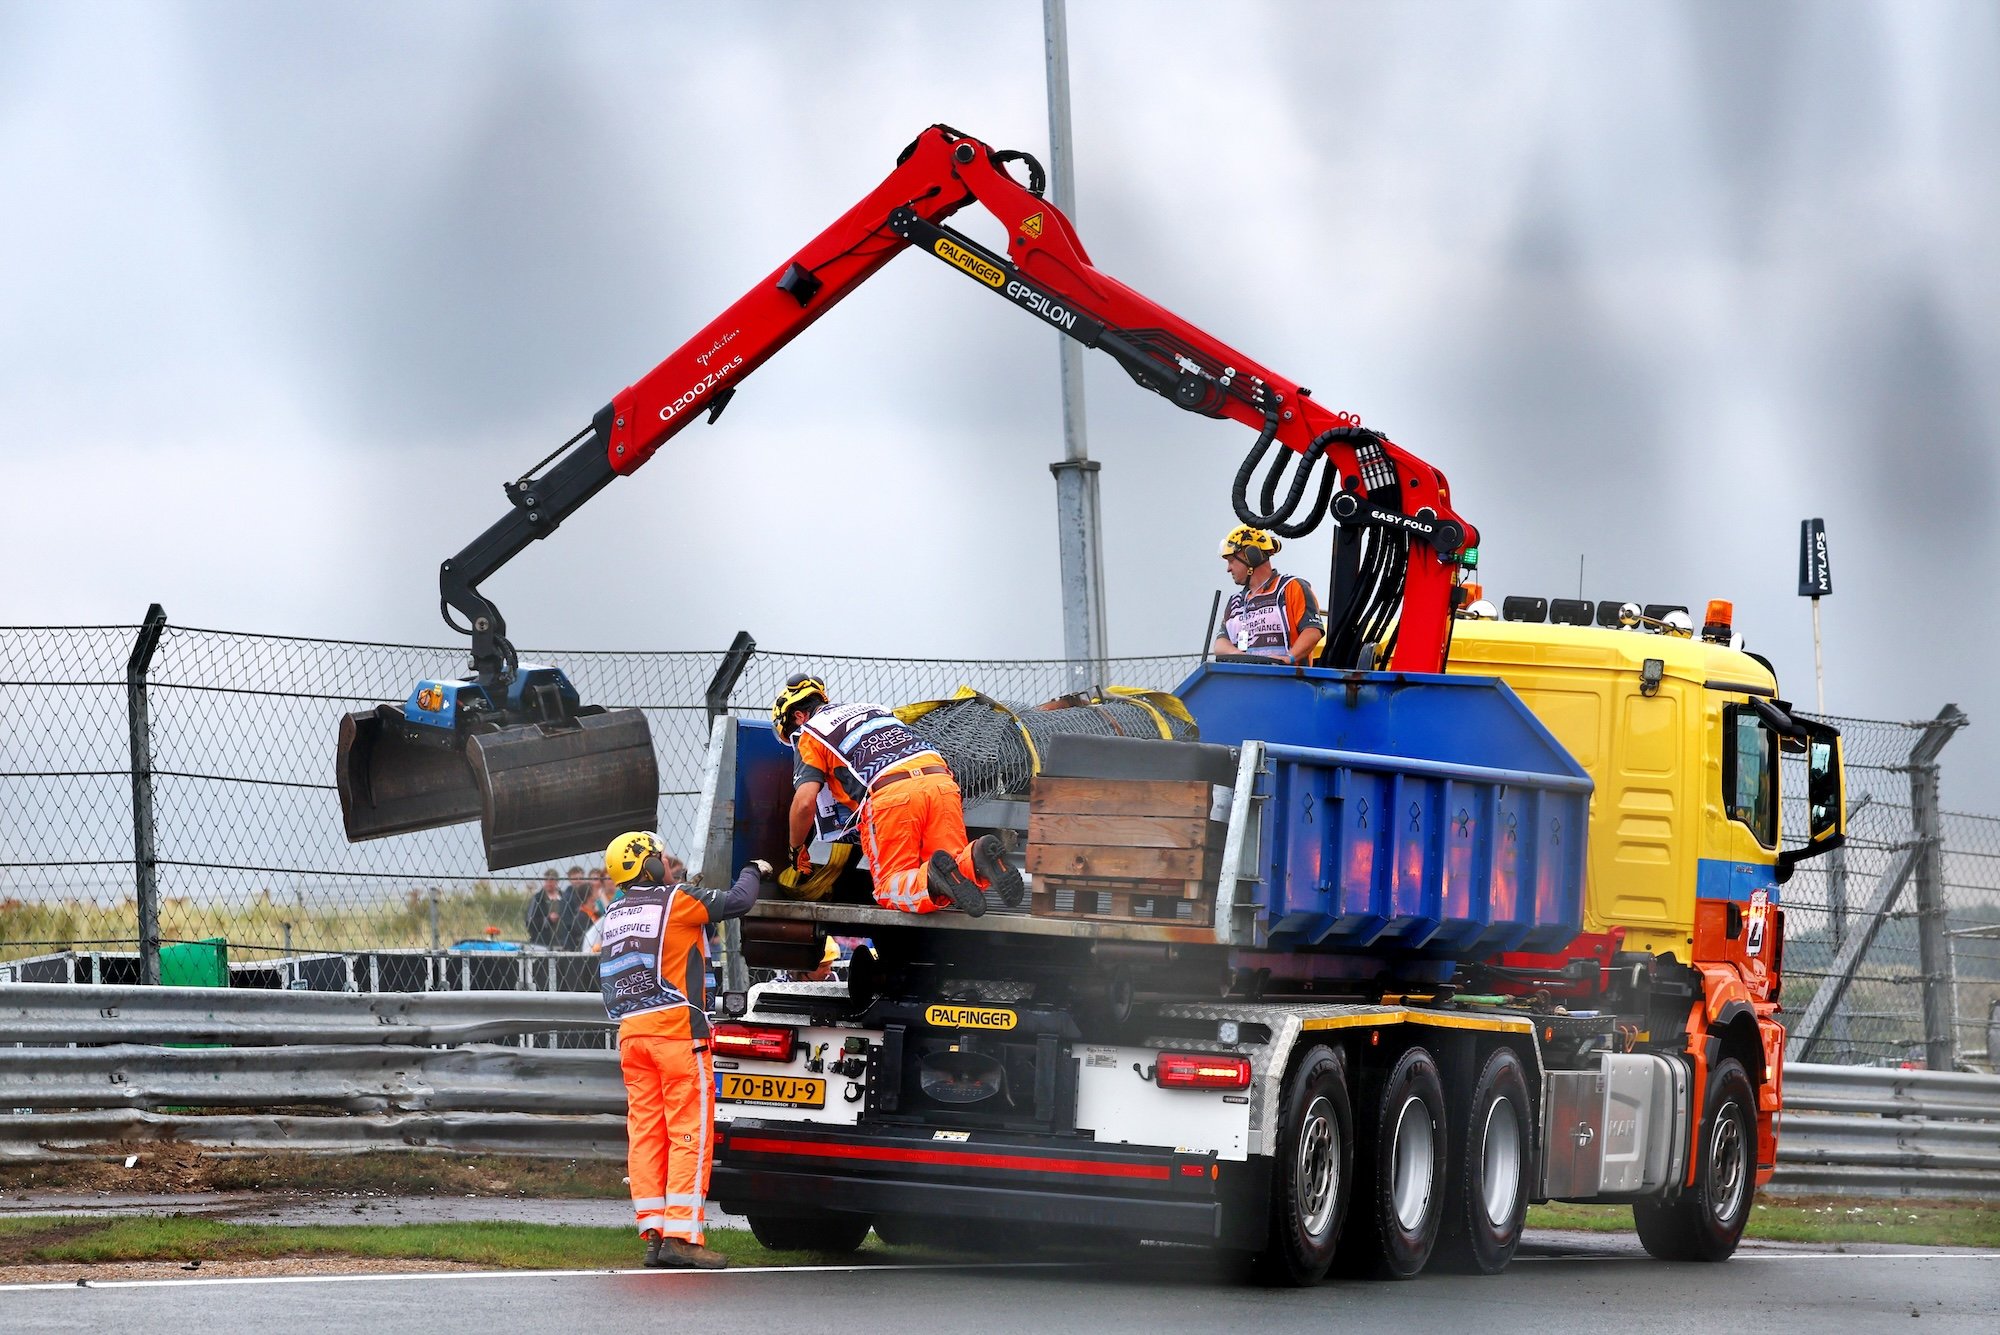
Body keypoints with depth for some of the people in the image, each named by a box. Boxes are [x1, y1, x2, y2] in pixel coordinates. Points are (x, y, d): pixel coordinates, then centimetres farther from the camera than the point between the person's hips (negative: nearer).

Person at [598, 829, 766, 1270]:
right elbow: (737, 901, -4)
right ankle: (680, 1236, -13)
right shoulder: (677, 899, -5)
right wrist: (755, 872, 12)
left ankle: (653, 1233, 3)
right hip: (677, 1030, -7)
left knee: (644, 1132, 6)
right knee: (690, 1134, -6)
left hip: (631, 1032, 7)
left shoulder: (614, 916, 16)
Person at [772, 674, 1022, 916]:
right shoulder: (874, 709, 34)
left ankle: (933, 880, -30)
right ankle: (977, 859, -26)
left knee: (890, 889, 1)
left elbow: (805, 802, 5)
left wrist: (797, 850, 22)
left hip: (890, 795, -6)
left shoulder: (811, 733, 15)